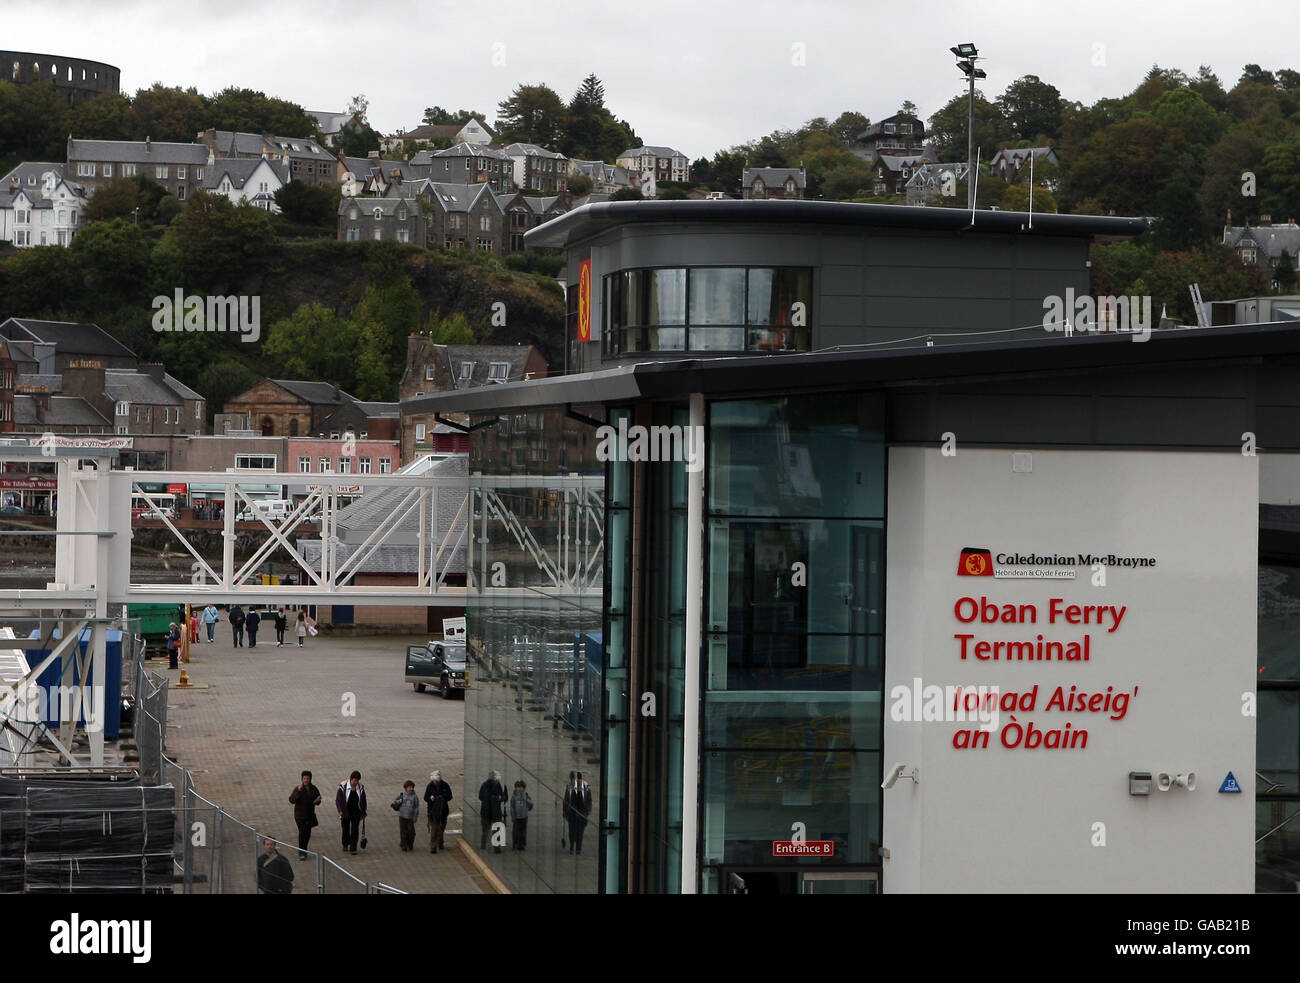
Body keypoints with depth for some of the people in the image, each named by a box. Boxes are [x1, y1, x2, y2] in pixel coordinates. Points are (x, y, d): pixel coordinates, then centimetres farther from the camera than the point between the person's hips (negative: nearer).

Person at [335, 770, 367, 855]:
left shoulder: (360, 787, -1)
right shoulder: (343, 787, -10)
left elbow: (363, 801, 11)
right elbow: (338, 800, -6)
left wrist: (363, 812, 13)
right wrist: (340, 811, -16)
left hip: (356, 813, 1)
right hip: (345, 812, -1)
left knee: (355, 830, -8)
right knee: (346, 830, 13)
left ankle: (353, 849, -6)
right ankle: (345, 845, 37)